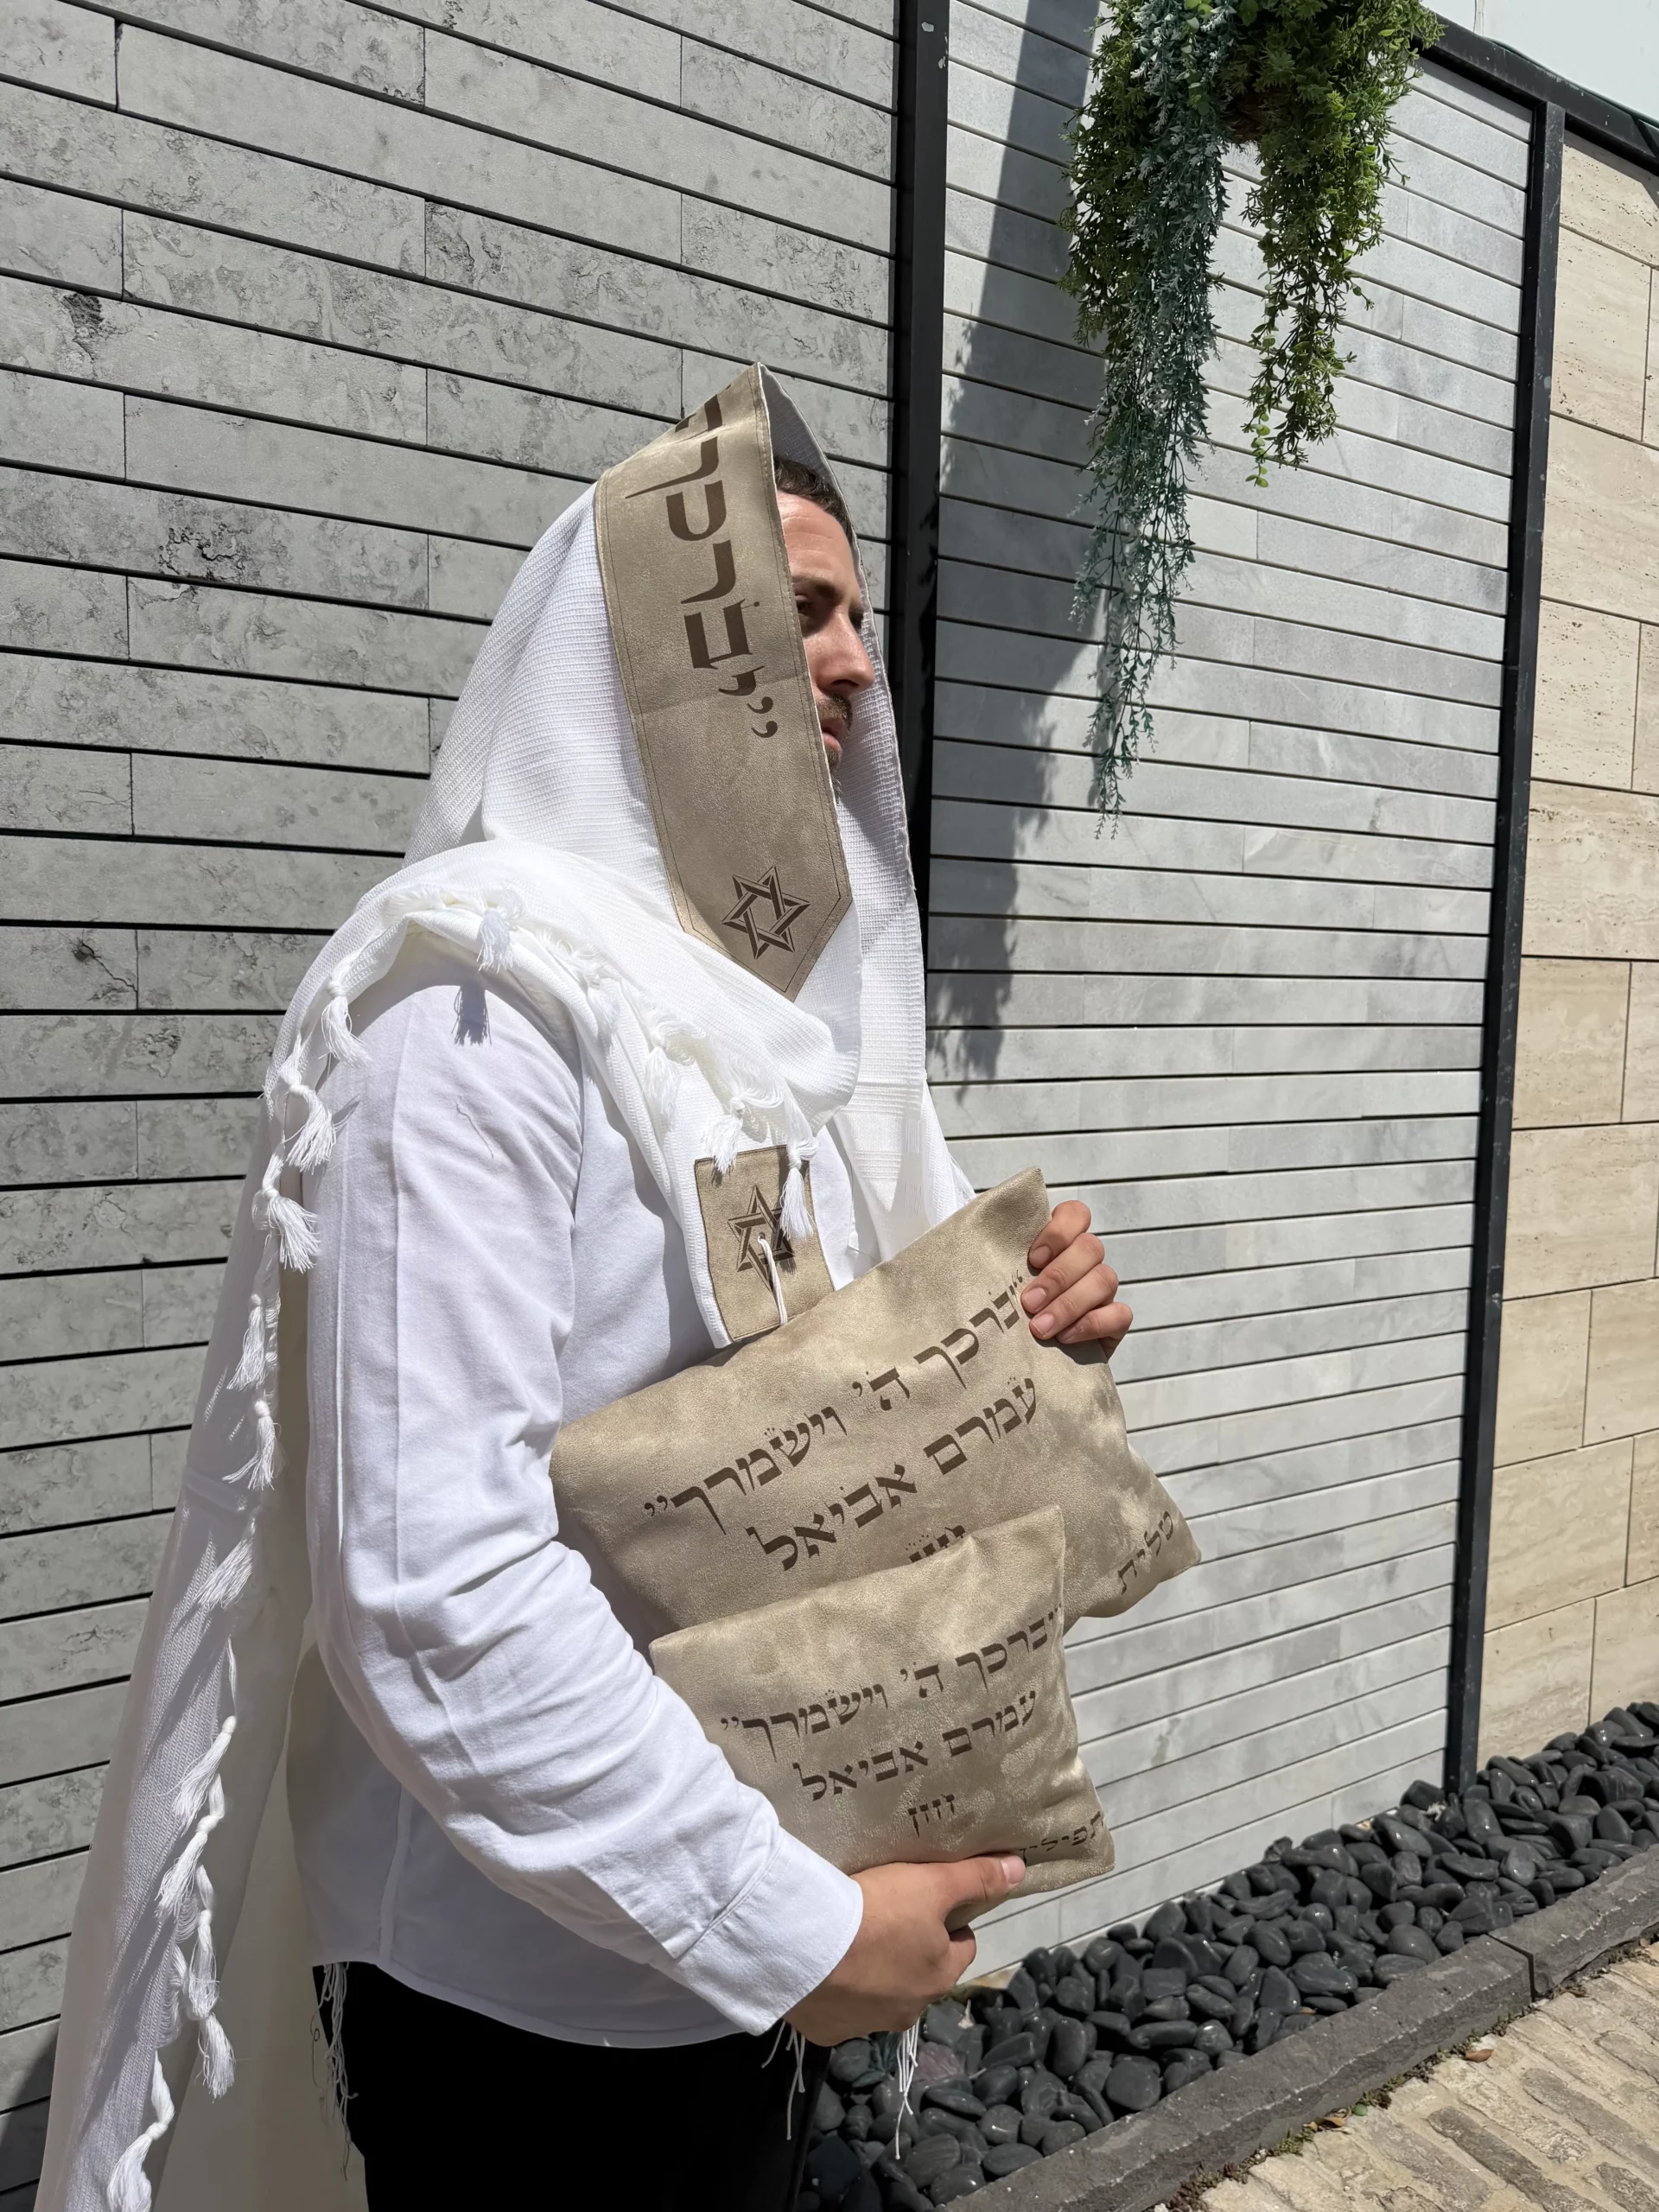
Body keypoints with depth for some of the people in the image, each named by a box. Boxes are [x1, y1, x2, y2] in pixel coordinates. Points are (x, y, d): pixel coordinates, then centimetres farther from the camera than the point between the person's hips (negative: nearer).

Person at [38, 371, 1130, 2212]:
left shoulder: (771, 994, 4)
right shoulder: (483, 1008, -22)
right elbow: (430, 1589, -28)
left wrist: (1017, 1334, -8)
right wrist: (793, 1924, -21)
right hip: (518, 1976, -7)